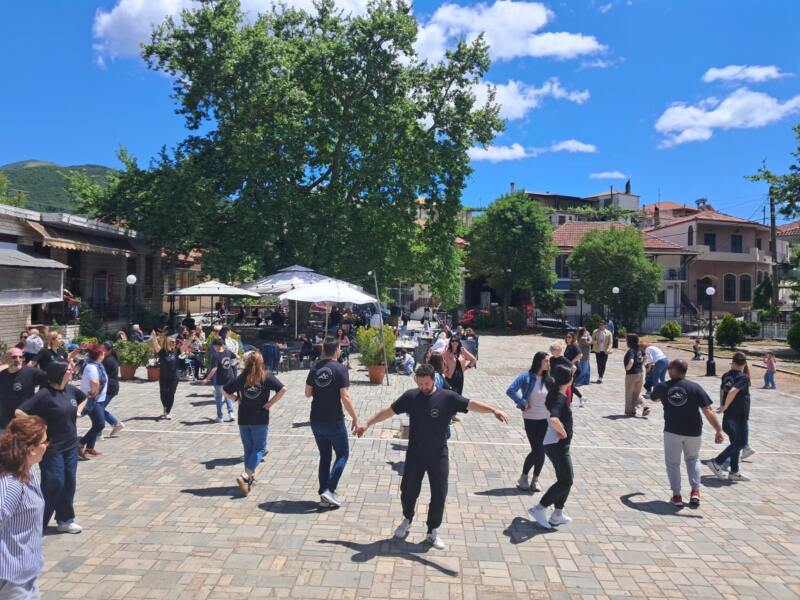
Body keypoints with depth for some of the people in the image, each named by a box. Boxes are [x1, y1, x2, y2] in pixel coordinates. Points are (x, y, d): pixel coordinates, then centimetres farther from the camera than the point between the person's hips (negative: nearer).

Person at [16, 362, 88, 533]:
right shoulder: (44, 394, -19)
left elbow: (84, 398, 25)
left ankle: (65, 520, 24)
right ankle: (38, 522, 16)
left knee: (69, 482, 11)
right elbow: (19, 412, -24)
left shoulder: (70, 389, 3)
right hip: (52, 448, -7)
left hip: (71, 445, 7)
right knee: (54, 484, -2)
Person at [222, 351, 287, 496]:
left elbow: (224, 390, 6)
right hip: (260, 419, -3)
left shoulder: (242, 378, 1)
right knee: (259, 448, 5)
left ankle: (250, 477, 24)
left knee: (248, 449, 16)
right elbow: (282, 389, -17)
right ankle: (246, 476, -11)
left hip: (243, 419, 3)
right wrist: (271, 403, -9)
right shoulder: (267, 376, -7)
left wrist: (237, 399, 13)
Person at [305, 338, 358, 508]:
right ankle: (329, 490, -1)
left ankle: (324, 495, 18)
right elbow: (345, 398, -18)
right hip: (334, 421, -6)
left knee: (325, 456, 16)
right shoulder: (340, 369, -13)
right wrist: (355, 418, -10)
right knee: (342, 454, 10)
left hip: (316, 420, 6)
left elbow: (308, 393, 11)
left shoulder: (315, 368, 4)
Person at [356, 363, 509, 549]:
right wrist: (367, 423, 1)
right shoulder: (411, 396, -5)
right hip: (414, 456, 1)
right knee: (408, 491, 12)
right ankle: (407, 520, 41)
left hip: (439, 457, -1)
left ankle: (433, 532, 25)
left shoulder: (447, 397, -10)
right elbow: (389, 411, 2)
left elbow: (471, 404, -20)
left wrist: (493, 410, -34)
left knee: (439, 496, 5)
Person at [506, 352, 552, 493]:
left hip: (546, 420, 4)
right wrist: (523, 402, -19)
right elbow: (510, 390, -19)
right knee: (537, 450, -6)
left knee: (542, 451, 6)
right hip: (531, 419, -4)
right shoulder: (526, 377, -12)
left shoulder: (548, 380, 2)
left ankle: (535, 480, 22)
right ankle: (523, 477, 15)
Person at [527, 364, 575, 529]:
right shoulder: (560, 398, -22)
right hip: (558, 445, -9)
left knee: (566, 478, 18)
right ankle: (539, 509, 1)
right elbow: (554, 420, -40)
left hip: (557, 444, 9)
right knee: (565, 481, -1)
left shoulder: (554, 394, 6)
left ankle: (557, 514, 25)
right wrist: (564, 432, -23)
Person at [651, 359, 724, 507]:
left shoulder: (662, 387, -1)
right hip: (693, 432, 1)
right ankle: (695, 491, 12)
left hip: (672, 431, -1)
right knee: (693, 459, 23)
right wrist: (718, 430, -9)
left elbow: (654, 398, 23)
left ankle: (676, 496, 11)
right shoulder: (695, 388, -7)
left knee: (672, 463, 13)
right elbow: (708, 411, -12)